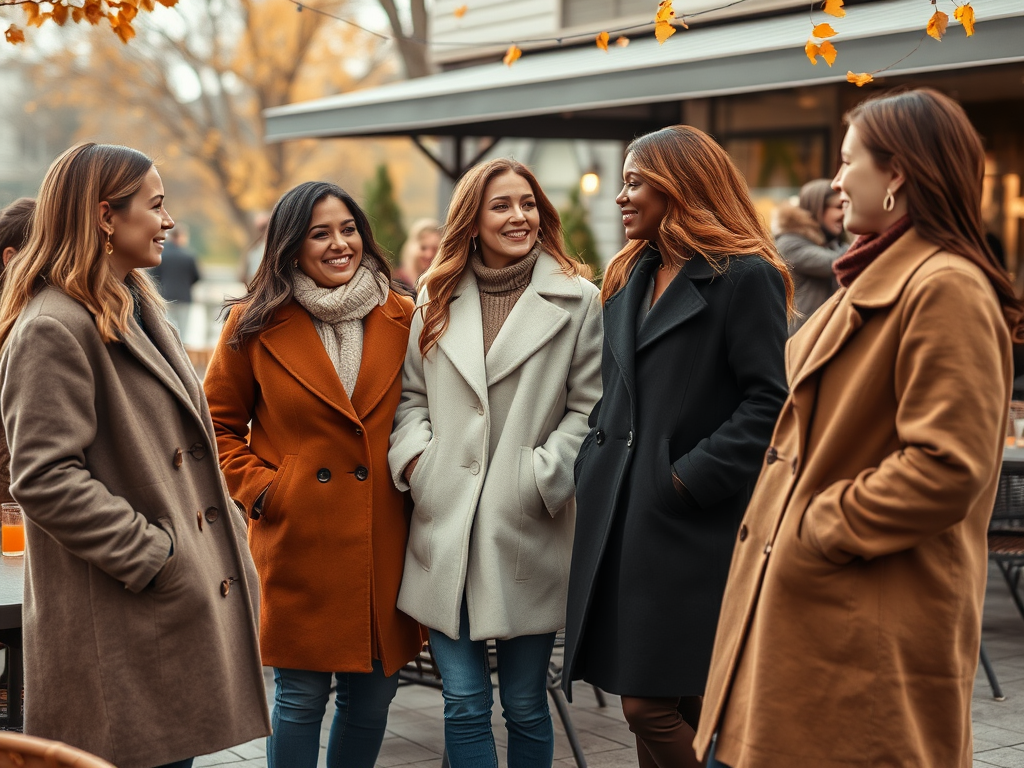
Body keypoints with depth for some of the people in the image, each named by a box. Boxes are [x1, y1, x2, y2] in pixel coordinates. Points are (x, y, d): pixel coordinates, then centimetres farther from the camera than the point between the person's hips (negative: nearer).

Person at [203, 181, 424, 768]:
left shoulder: (402, 319, 6)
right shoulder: (256, 325, -1)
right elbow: (220, 423, 6)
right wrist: (258, 487, -5)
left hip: (382, 538, 3)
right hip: (298, 539, -2)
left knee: (374, 690, 10)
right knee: (300, 696, 3)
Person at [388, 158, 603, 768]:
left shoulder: (576, 299, 0)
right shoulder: (437, 299, 11)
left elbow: (589, 408, -2)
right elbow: (412, 394, 16)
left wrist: (541, 476, -12)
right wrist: (415, 455, -2)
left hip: (527, 531, -2)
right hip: (446, 525, 3)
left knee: (525, 706, 8)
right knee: (464, 704, 5)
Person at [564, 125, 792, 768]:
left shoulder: (745, 277, -8)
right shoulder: (631, 277, 17)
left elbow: (769, 401, -14)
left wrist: (691, 478, -16)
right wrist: (594, 463, 8)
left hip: (691, 523, -7)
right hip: (621, 516, 8)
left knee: (653, 704, -7)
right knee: (652, 703, 11)